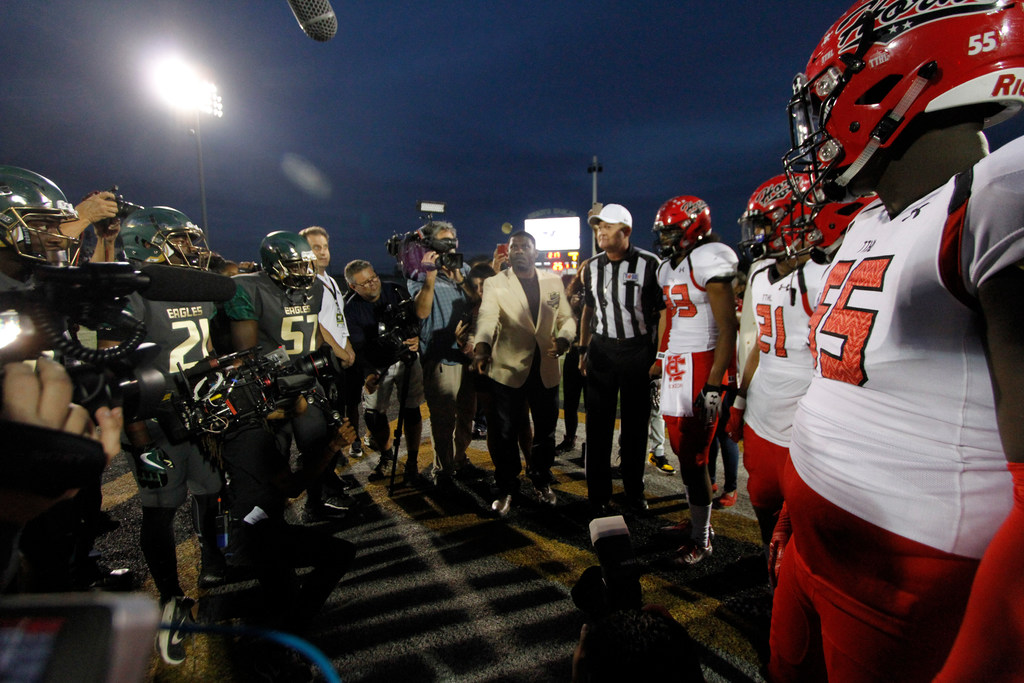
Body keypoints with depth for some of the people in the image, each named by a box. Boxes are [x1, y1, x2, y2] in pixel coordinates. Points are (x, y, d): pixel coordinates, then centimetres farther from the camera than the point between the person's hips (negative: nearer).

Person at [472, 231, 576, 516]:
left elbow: (567, 317, 10)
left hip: (546, 369, 3)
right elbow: (487, 318, -20)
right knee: (505, 434, 5)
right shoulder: (495, 284, -3)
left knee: (545, 431, 15)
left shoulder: (553, 281, 8)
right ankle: (506, 490, 25)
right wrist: (482, 346, -41)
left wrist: (563, 338, -13)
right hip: (508, 369, -3)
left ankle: (542, 483, 37)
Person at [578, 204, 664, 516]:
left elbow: (661, 311, -4)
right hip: (602, 349, 3)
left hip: (638, 349, -3)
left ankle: (634, 491, 26)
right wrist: (583, 350, 12)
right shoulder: (592, 267, 7)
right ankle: (598, 496, 16)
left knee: (636, 425, 9)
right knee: (598, 425, 4)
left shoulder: (649, 264, -7)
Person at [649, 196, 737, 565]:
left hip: (701, 365, -8)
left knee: (692, 457, -2)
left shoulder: (708, 261, -11)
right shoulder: (668, 268, 15)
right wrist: (658, 365, 20)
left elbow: (728, 328, -16)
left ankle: (701, 540, 15)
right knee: (681, 448, 14)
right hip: (674, 365, 8)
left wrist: (714, 385, -20)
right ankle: (698, 520, 31)